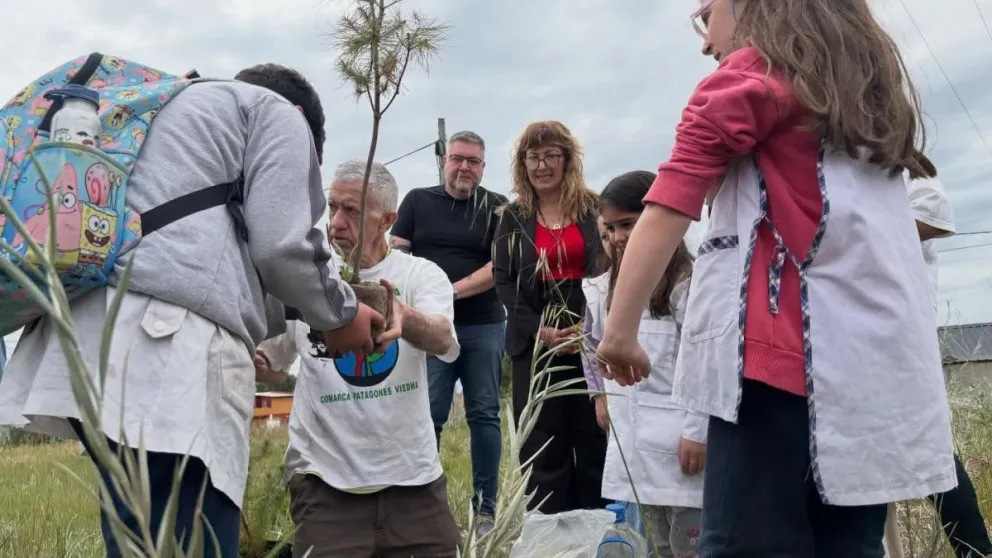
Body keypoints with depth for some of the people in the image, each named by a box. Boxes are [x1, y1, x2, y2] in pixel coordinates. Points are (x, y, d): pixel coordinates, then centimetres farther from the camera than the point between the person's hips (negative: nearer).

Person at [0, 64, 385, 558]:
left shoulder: (166, 108, 35)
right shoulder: (276, 113, 11)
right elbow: (281, 245, -3)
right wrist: (339, 315, 15)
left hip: (94, 333, 9)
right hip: (171, 346, -9)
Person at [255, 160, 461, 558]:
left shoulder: (421, 274, -3)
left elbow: (442, 340, -23)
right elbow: (265, 359, 11)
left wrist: (405, 318, -45)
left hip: (414, 474, 0)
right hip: (326, 479, 0)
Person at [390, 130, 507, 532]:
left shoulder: (497, 207, 6)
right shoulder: (417, 201, 10)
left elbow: (501, 265, -4)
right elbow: (395, 254, 5)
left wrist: (456, 289, -15)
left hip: (484, 326, 0)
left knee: (484, 416, 4)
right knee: (427, 416, -1)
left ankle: (485, 509, 11)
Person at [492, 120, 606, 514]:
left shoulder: (594, 210, 5)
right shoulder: (513, 218, 10)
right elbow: (502, 280, 3)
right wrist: (538, 330, -10)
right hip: (535, 343, 1)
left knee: (594, 438, 3)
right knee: (543, 444, 4)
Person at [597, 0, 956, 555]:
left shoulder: (752, 73, 4)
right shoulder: (873, 84, 26)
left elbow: (666, 213, -8)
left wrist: (621, 329, -10)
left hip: (785, 352, -8)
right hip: (886, 367, 8)